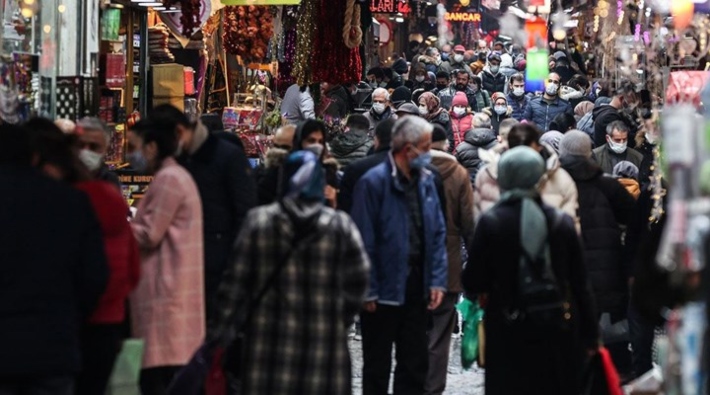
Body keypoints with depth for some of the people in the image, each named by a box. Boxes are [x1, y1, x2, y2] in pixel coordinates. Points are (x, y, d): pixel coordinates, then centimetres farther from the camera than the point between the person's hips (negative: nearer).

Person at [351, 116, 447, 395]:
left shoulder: (426, 180, 5)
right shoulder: (374, 182, -14)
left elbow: (438, 233, 8)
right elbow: (364, 241, -15)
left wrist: (437, 280, 1)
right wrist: (368, 290, -16)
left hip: (417, 285, 6)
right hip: (385, 287, -6)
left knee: (415, 363, 13)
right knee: (377, 366, 7)